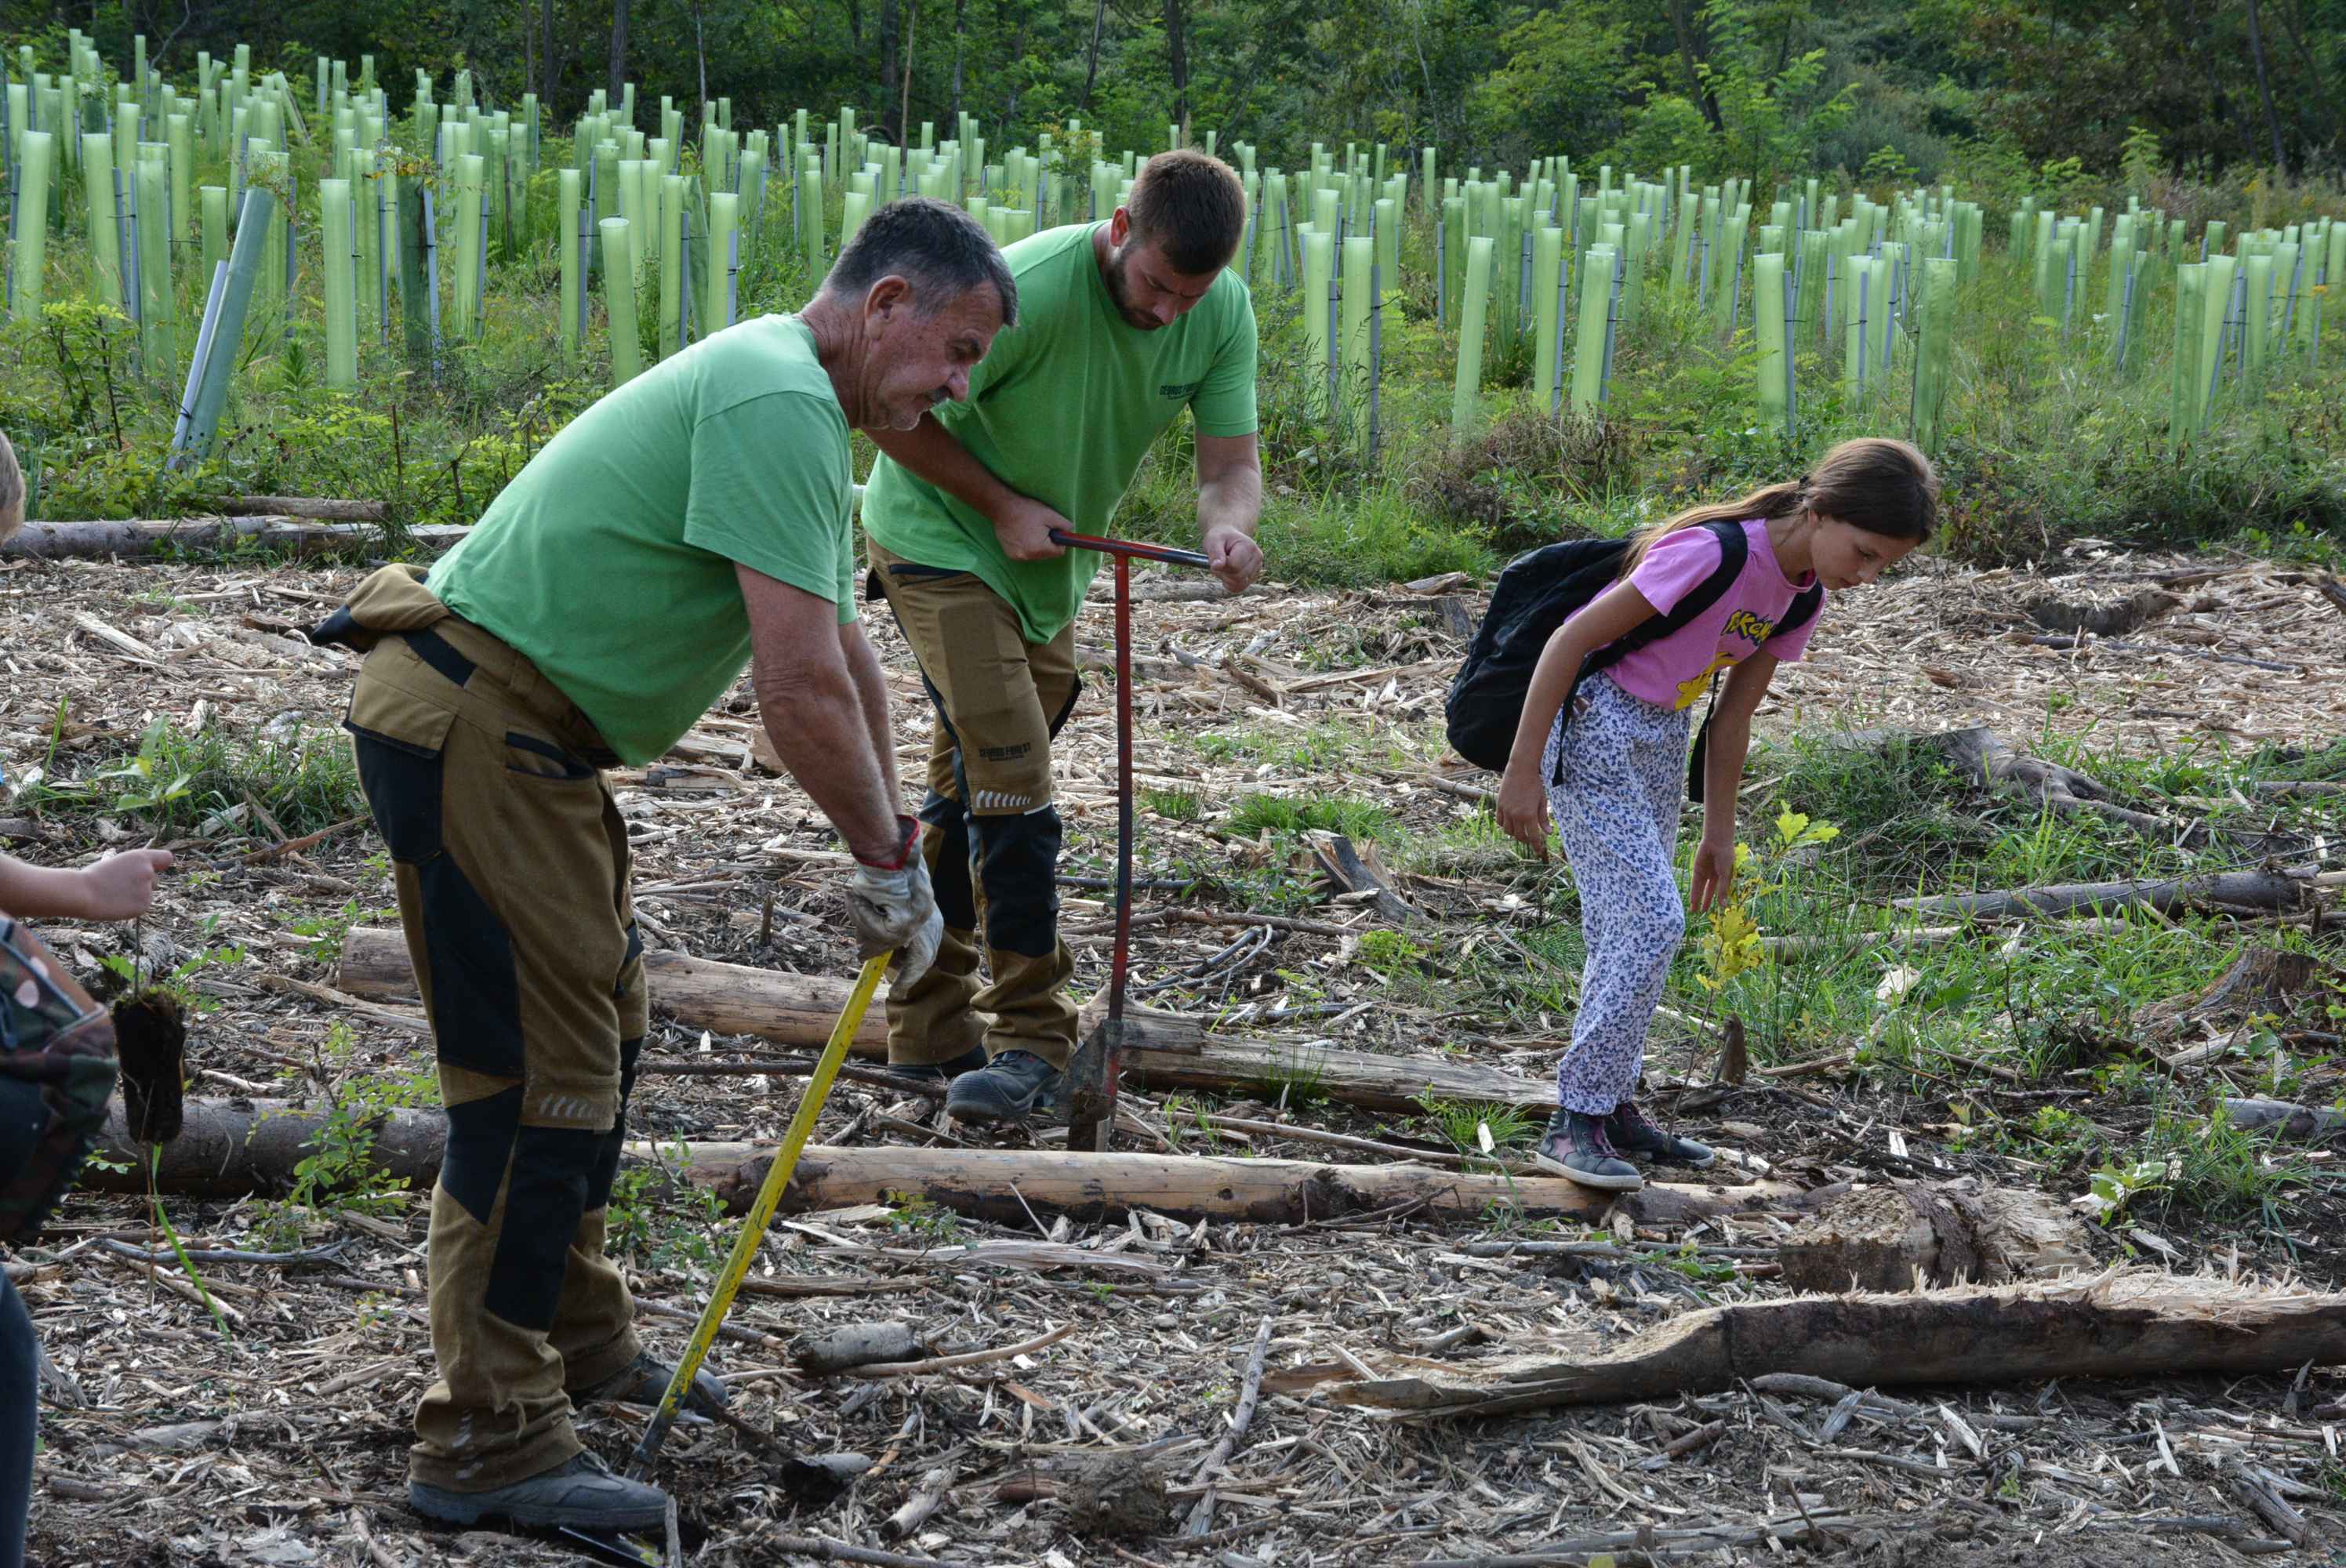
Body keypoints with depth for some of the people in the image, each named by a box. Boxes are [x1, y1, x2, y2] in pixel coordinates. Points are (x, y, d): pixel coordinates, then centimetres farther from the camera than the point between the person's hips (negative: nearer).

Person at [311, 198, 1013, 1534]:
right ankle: (489, 1440, -2)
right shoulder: (778, 399, -18)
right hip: (470, 727, -11)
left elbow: (844, 655, 23)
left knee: (602, 1026, 20)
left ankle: (577, 1338, 34)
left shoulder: (801, 415, 17)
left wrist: (895, 845, 20)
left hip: (526, 732, 11)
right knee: (541, 1073, -9)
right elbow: (799, 687, -24)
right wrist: (890, 862, -11)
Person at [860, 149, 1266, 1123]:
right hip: (941, 541, -7)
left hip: (1050, 565, 7)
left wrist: (1227, 526, -35)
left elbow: (1230, 462, -13)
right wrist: (1003, 506, -23)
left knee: (968, 786, 14)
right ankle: (1032, 1040, -8)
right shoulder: (1028, 289, -31)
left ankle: (929, 1030, 24)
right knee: (1010, 782, -15)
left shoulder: (1222, 313, -12)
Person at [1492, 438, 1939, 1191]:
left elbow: (1734, 714, 12)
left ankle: (1608, 1107, 19)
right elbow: (1571, 641, -22)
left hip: (1662, 737, 8)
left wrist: (1719, 832, 16)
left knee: (1626, 929, 10)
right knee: (1650, 922, -15)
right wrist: (1523, 770, -20)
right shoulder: (1712, 552, -26)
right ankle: (1576, 1122, -10)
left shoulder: (1803, 593, 0)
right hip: (1593, 726, -8)